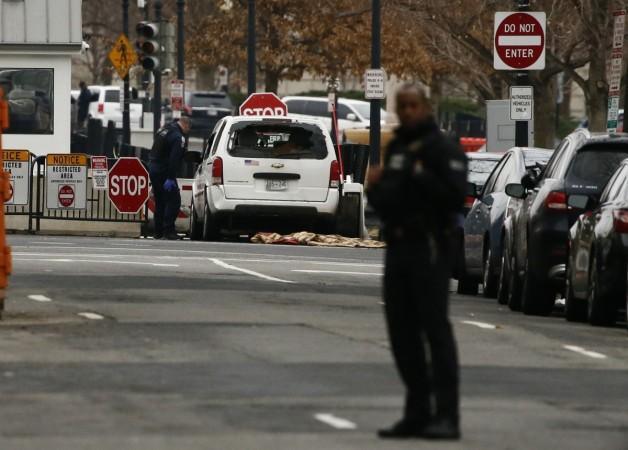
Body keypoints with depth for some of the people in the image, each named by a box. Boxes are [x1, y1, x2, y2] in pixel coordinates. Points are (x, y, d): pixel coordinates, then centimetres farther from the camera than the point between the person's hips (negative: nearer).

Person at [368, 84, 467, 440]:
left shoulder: (442, 149, -6)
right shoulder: (397, 149, 19)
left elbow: (455, 196, -17)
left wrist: (421, 176, -24)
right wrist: (376, 189, 5)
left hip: (429, 248, -8)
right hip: (397, 247, 8)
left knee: (436, 329, -10)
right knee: (402, 331, 7)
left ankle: (447, 417, -11)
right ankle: (417, 414, 13)